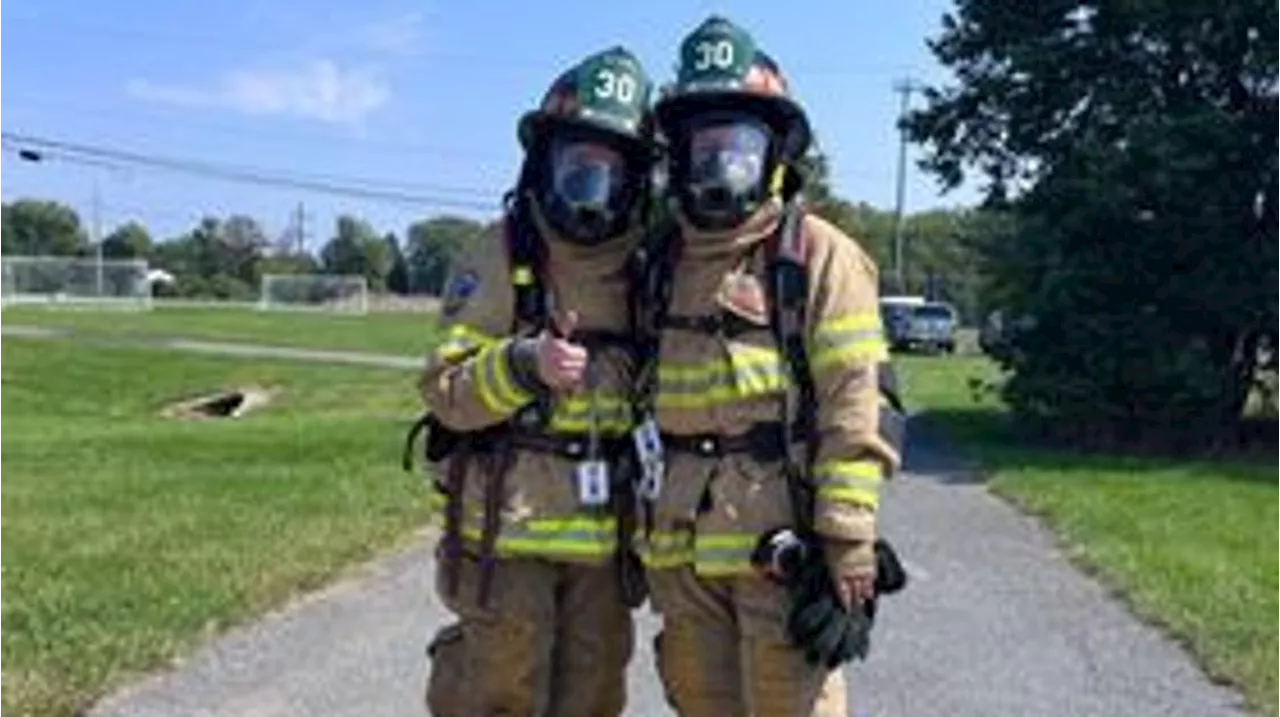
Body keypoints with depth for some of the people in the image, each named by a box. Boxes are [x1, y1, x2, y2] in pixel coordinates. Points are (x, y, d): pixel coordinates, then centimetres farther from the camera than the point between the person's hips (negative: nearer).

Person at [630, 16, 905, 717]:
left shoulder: (819, 255, -5)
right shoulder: (665, 263, 13)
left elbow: (855, 406, -11)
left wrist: (847, 540, -15)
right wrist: (643, 526, 17)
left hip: (779, 544, -6)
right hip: (683, 551, 6)